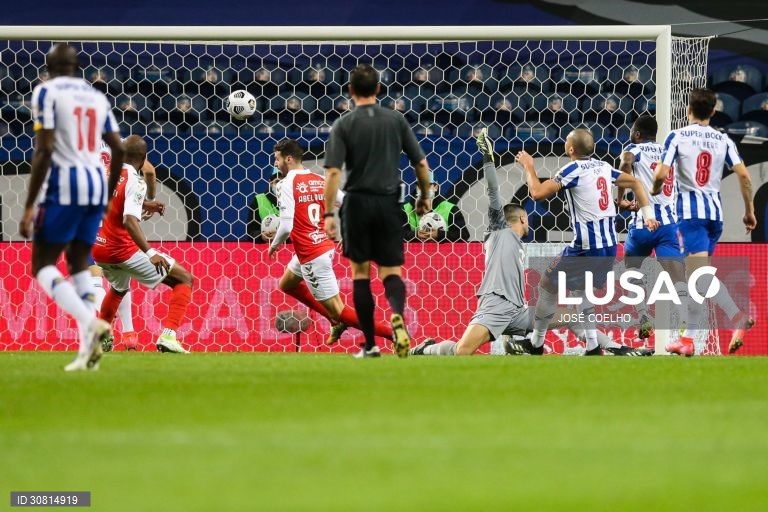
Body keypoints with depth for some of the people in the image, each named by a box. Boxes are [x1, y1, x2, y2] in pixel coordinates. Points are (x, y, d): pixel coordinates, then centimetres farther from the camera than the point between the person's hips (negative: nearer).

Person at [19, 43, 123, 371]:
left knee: (42, 265, 2)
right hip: (95, 183, 6)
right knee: (79, 264, 14)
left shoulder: (47, 92, -4)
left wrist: (29, 206, -11)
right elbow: (119, 150, 15)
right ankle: (87, 351, 2)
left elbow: (44, 150, -12)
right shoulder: (96, 97, 16)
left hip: (63, 184, -6)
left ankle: (90, 322, -22)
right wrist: (108, 196, 28)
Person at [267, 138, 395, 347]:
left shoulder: (288, 184, -16)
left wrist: (274, 245, -4)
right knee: (287, 284, 30)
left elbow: (286, 226, -23)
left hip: (311, 256, -9)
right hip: (325, 247, 9)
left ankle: (397, 334, -11)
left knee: (338, 311, -4)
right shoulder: (320, 181, 5)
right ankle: (336, 321, 27)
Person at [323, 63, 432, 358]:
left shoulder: (344, 125, -3)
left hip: (358, 203, -1)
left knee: (361, 273, 9)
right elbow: (421, 163, 4)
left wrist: (328, 213, -10)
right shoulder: (396, 121, 3)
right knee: (391, 271, 7)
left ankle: (370, 345, 8)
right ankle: (397, 314, -27)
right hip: (389, 204, 1)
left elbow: (333, 172, -11)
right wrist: (425, 197, 19)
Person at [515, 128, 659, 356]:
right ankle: (593, 346, 18)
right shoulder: (603, 167, 9)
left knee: (547, 286, 8)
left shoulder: (573, 170, -12)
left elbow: (537, 193, -16)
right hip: (609, 246, 7)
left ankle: (536, 343, 15)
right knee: (580, 287, 26)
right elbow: (635, 183, 20)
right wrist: (648, 213, 16)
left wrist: (528, 166, -1)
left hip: (586, 248, -7)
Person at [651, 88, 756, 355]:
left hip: (690, 209, -5)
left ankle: (738, 316, -37)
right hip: (715, 210, 5)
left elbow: (662, 174, -11)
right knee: (694, 274, 13)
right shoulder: (723, 140, 8)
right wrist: (749, 211, 9)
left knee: (700, 272, -15)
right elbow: (743, 175, 0)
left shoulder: (677, 137, -3)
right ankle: (688, 339, 12)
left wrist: (654, 191, 12)